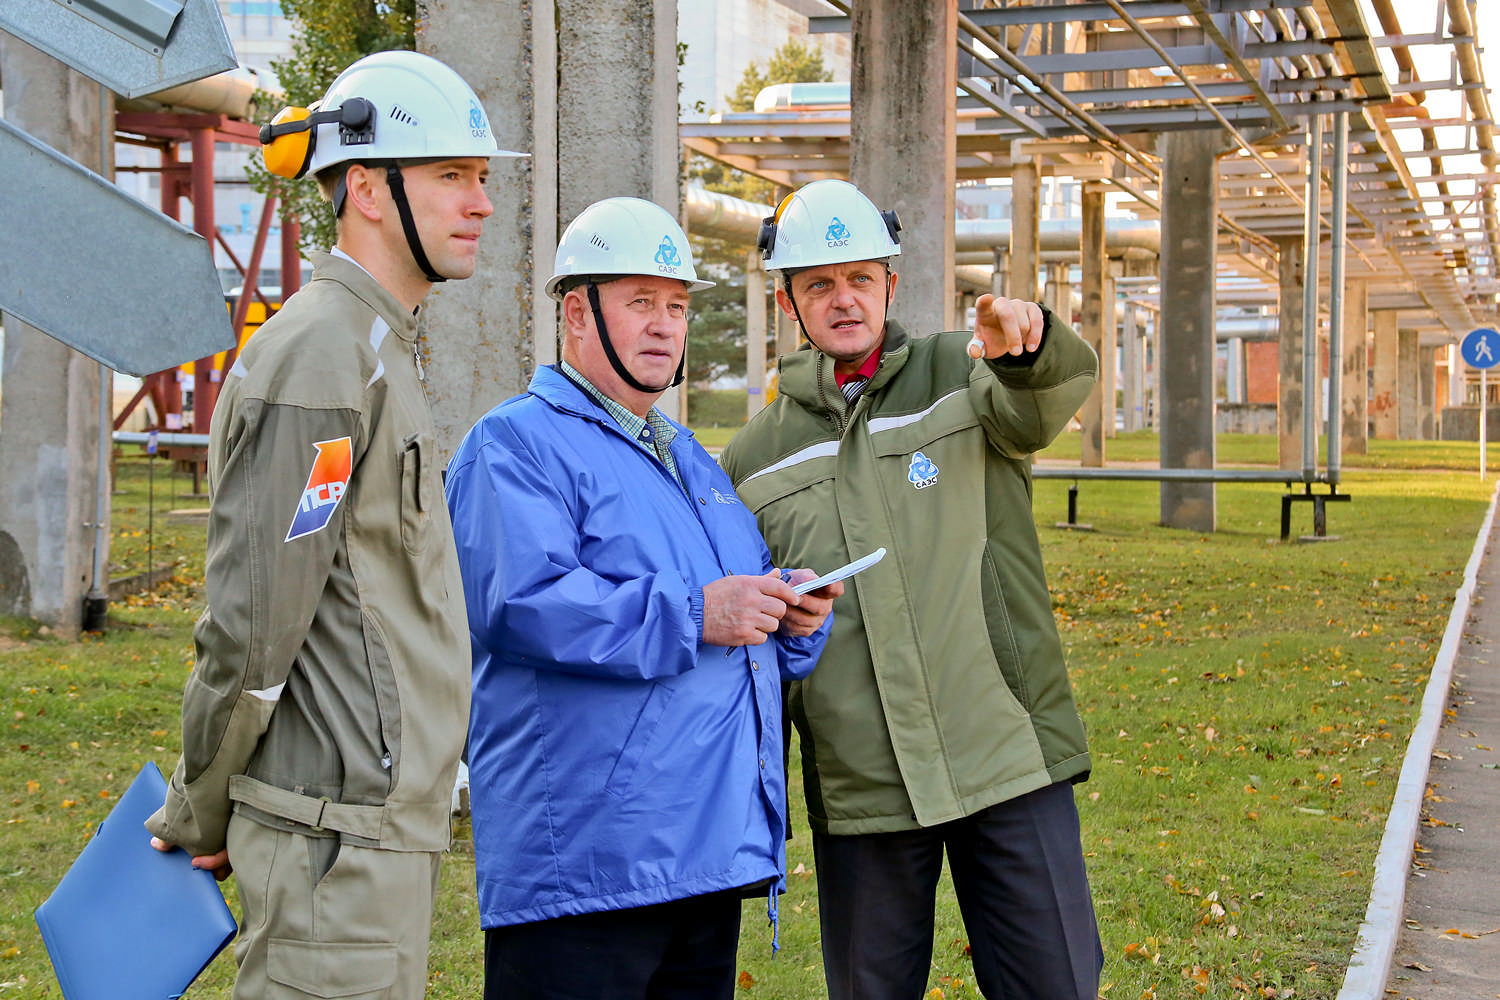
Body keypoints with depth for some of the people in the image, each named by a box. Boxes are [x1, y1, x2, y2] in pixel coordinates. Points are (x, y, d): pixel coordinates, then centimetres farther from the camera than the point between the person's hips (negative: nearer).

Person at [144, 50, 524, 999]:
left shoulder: (383, 352, 17)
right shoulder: (317, 361, -17)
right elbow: (253, 626, -18)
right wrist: (197, 816, -5)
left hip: (392, 823, 10)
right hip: (337, 838, -10)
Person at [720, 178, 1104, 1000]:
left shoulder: (961, 376, 4)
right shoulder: (755, 460, 10)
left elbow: (1047, 398, -20)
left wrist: (1028, 340, -43)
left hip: (1009, 761, -2)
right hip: (855, 793, 2)